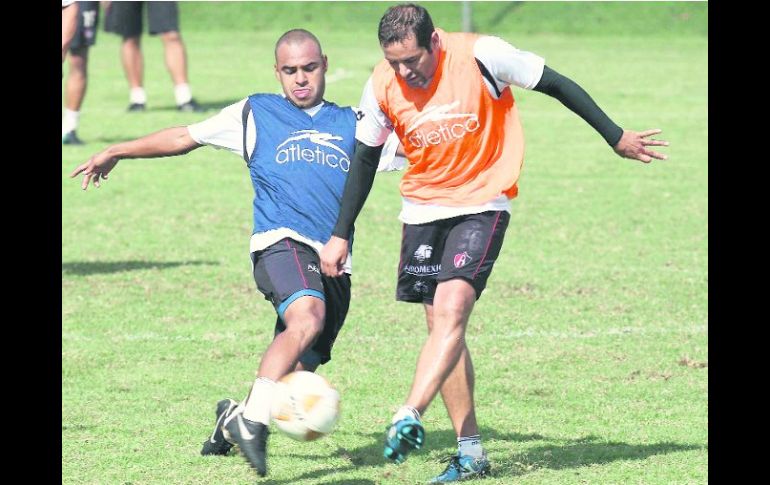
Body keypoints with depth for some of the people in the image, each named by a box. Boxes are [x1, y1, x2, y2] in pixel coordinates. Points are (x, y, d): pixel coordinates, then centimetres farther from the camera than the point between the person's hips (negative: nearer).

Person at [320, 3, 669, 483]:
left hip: (482, 204, -4)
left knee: (451, 311, -23)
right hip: (423, 208, 4)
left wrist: (616, 136, 0)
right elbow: (365, 159, 8)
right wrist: (341, 235, 8)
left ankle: (409, 418, -31)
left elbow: (557, 85, -6)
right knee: (442, 325, 2)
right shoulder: (382, 86, -7)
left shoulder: (482, 56, -18)